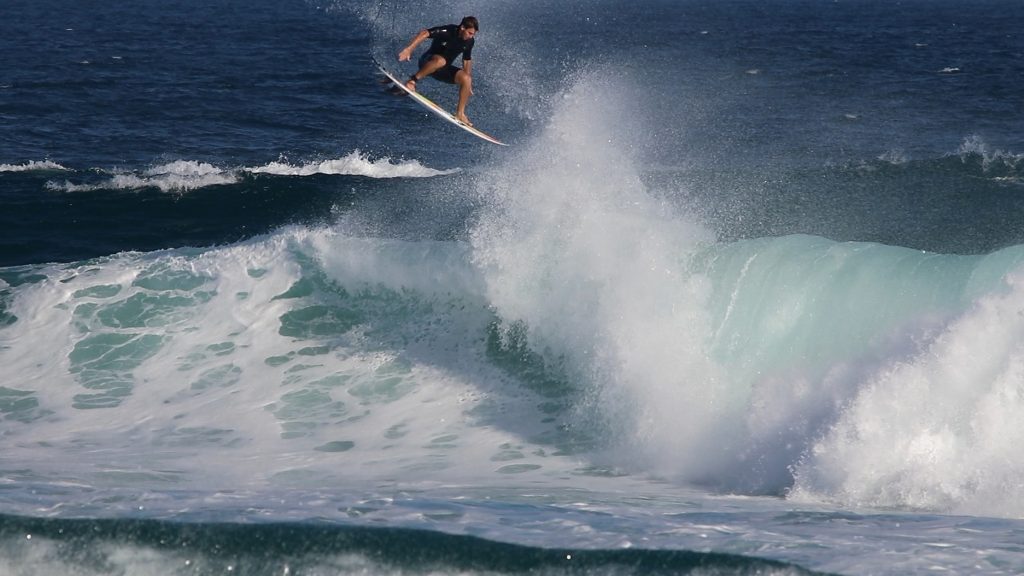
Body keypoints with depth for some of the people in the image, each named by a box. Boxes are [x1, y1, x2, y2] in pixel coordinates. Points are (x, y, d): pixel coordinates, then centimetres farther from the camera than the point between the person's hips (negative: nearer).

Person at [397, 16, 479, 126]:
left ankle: (460, 113, -9)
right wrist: (409, 49, -43)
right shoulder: (448, 31, -22)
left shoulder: (469, 42, -2)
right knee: (440, 60, -41)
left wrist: (468, 85, 15)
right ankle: (412, 80, -30)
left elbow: (467, 61, 13)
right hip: (428, 63, -6)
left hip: (444, 69, 6)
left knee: (466, 79, -16)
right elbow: (424, 33, -32)